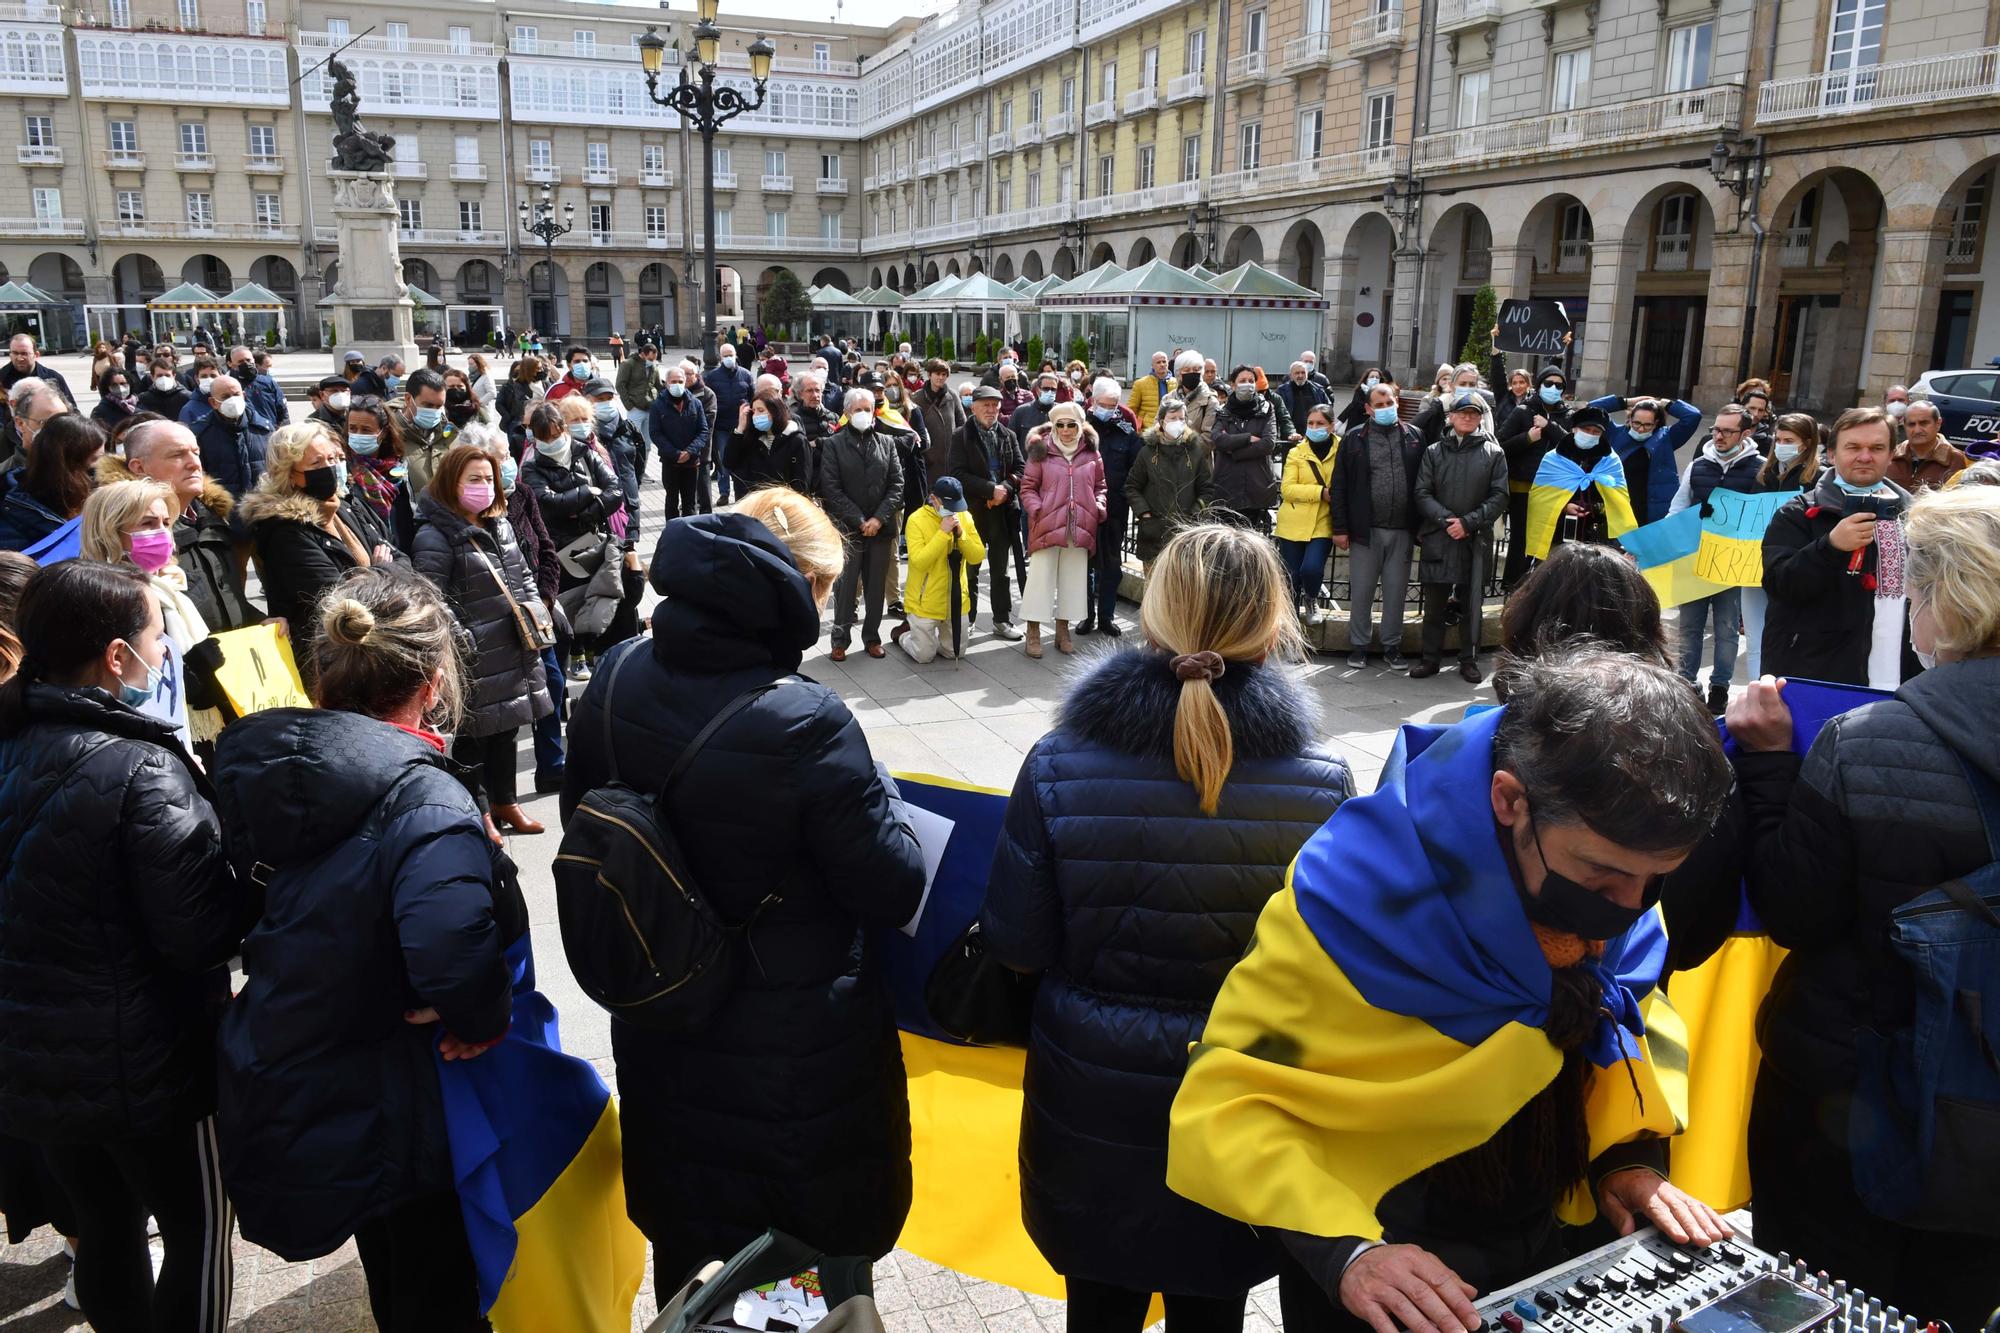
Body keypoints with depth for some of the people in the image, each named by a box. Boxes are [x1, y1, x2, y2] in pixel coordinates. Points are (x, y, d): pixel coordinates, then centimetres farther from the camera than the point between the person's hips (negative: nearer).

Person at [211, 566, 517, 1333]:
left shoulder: (259, 769, -5)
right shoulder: (420, 802, -28)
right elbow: (455, 952, -43)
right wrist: (483, 1021, -24)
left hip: (274, 1090, 7)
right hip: (384, 1120, -7)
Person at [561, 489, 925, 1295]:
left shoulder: (614, 685, -10)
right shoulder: (804, 722, -29)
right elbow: (894, 891, -21)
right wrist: (877, 798, -4)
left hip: (663, 1043, 6)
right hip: (797, 1056, -5)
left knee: (687, 1262, 28)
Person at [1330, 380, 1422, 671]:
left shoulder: (1413, 437, 7)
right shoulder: (1354, 439, 2)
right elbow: (1339, 486, 1)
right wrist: (1340, 528, -4)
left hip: (1401, 530, 1)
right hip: (1365, 529, -1)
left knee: (1396, 592, 8)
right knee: (1361, 591, 5)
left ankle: (1392, 646, 20)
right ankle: (1358, 645, 17)